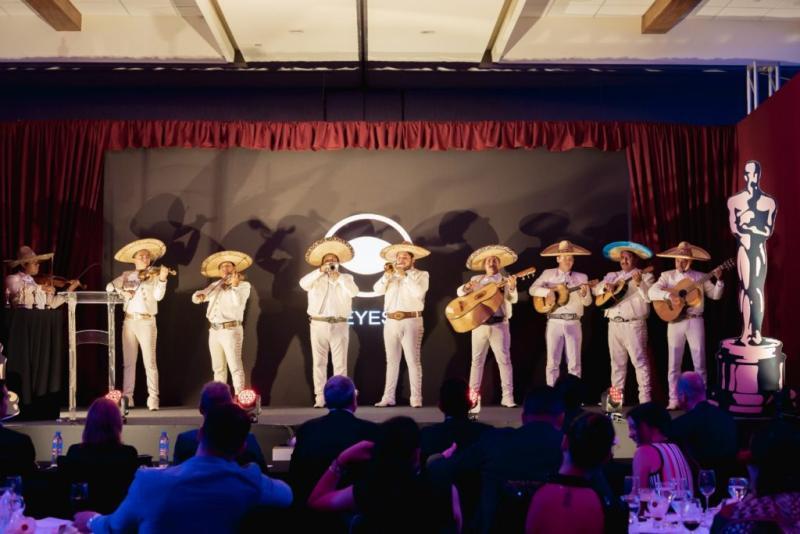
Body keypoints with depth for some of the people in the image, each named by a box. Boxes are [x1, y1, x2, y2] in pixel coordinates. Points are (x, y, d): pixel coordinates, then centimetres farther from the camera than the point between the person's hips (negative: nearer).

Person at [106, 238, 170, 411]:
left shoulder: (154, 276, 2)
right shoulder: (126, 276, 13)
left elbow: (158, 296, -11)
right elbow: (109, 286, 9)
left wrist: (162, 279, -26)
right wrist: (122, 291, -9)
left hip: (146, 322, -4)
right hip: (129, 322, 4)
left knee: (149, 362, -6)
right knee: (128, 362, 6)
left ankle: (153, 399, -5)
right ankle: (127, 397, 11)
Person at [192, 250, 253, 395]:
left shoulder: (243, 285, 0)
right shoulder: (215, 285, 16)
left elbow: (238, 303, -16)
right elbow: (196, 297, 11)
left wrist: (234, 286, -27)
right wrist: (198, 296, -12)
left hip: (231, 330, -6)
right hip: (214, 331, 6)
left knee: (235, 367, -10)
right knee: (218, 368, 10)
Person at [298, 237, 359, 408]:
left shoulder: (346, 278, 10)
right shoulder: (316, 278, 9)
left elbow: (354, 292, -9)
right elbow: (303, 284, -12)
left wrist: (338, 277, -12)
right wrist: (321, 271, -17)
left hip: (339, 325, 0)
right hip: (318, 325, 0)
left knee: (340, 363, -1)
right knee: (319, 362, 2)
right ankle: (320, 398, 6)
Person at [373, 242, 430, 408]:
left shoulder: (421, 275, 4)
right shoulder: (391, 275, 16)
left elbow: (419, 292, -14)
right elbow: (377, 289, 4)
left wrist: (405, 275, -11)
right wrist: (388, 274, -8)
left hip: (411, 321, -4)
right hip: (391, 322, 4)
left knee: (413, 360, -6)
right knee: (391, 361, 8)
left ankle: (416, 398, -5)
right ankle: (388, 397, 12)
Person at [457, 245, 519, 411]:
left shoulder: (505, 281, 5)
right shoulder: (476, 280, 12)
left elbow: (513, 299, -9)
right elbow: (459, 293, 11)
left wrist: (512, 288, -30)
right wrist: (466, 288, -12)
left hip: (499, 325, -2)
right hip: (479, 325, 2)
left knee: (504, 359, -4)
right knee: (477, 360, 4)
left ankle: (508, 397, -2)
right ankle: (473, 397, 8)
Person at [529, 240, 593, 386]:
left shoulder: (582, 277, 10)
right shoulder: (548, 274, 8)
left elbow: (588, 302, 5)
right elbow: (532, 289, 0)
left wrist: (584, 294, -17)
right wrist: (548, 292, -17)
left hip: (573, 323, 1)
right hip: (554, 322, -1)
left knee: (574, 363, 1)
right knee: (553, 362, 0)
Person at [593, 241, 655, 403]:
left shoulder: (646, 276, 3)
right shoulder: (612, 276, 18)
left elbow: (649, 297, -11)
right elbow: (595, 289, 11)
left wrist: (639, 283, -26)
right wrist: (605, 286, -9)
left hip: (634, 325, -5)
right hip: (614, 325, 5)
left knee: (639, 361, -8)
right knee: (617, 362, 9)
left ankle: (645, 399, -8)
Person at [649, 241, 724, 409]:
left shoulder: (700, 277, 9)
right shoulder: (667, 276, 6)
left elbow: (715, 295, 9)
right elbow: (652, 292, -8)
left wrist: (719, 280, -8)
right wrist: (669, 295, -24)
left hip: (695, 321, 0)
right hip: (675, 322, 0)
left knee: (699, 362, 2)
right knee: (674, 363, 3)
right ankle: (674, 400, 8)